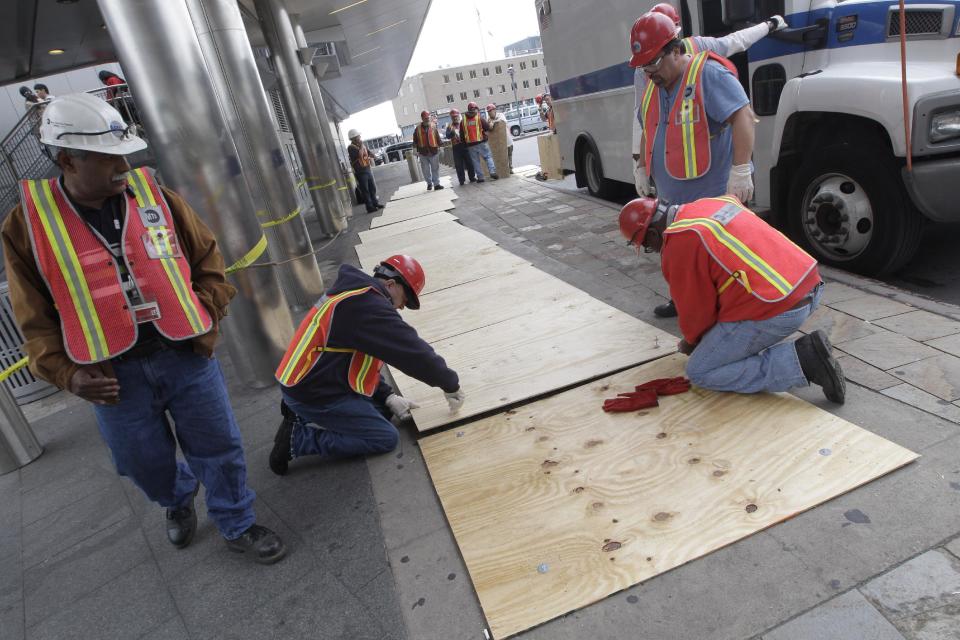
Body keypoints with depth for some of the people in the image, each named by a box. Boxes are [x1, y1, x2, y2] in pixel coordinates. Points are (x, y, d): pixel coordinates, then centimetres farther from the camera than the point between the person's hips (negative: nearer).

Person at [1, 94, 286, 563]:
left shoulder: (155, 196, -1)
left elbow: (209, 262, 8)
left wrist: (204, 319, -4)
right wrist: (67, 373, -10)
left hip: (184, 354, 0)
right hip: (113, 373, 0)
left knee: (219, 447, 8)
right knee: (146, 462, 17)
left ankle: (238, 525, 32)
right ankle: (178, 503, 51)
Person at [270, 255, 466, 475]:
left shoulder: (355, 295, 11)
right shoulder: (369, 306, -22)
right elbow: (414, 352, -21)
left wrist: (388, 397, 8)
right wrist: (451, 384, -7)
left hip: (304, 382, 10)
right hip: (314, 395, -10)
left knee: (381, 408, 15)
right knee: (385, 438, -4)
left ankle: (305, 414, 12)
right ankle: (297, 438, -3)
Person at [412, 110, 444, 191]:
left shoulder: (433, 126, 0)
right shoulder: (418, 128, 0)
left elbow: (438, 137, 4)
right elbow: (415, 140, 7)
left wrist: (438, 146, 3)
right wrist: (417, 150, 6)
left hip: (434, 151, -1)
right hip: (423, 152, 1)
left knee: (435, 169, 3)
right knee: (426, 170, 8)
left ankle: (436, 184, 8)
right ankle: (429, 183, 23)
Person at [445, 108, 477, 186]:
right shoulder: (450, 126, 9)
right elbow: (448, 136, -4)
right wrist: (453, 132, -23)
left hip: (465, 145, 0)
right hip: (456, 147, 0)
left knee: (469, 162, 3)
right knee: (459, 165, 0)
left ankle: (472, 177, 14)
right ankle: (461, 180, 6)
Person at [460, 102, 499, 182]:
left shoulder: (463, 121, 4)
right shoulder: (480, 118, -3)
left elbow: (461, 135, 6)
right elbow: (488, 127, -2)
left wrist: (464, 142, 17)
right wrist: (491, 126, 18)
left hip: (470, 145, 2)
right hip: (481, 143, -2)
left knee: (475, 161, 9)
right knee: (488, 157, 8)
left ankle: (480, 177, 8)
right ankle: (492, 172, -7)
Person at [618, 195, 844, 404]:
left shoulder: (678, 245, -10)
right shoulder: (715, 202, 16)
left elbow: (696, 310, -4)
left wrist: (692, 342, 21)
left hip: (776, 311, -9)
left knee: (700, 372, 3)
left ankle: (801, 360, -6)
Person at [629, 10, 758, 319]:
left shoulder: (709, 74, -15)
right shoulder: (652, 85, 11)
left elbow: (742, 116, -23)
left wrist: (741, 171, -29)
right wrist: (643, 170, 25)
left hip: (713, 195, -8)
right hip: (674, 198, 9)